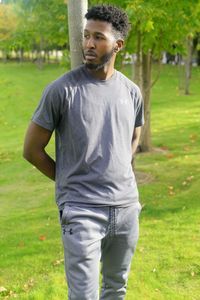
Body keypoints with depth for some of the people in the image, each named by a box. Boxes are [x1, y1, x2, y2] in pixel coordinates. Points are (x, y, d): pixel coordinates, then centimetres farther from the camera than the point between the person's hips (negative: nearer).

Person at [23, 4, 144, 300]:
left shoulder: (131, 91, 4)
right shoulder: (61, 89, -11)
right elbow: (32, 149, -4)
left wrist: (118, 177, 12)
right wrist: (70, 182, 3)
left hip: (127, 206, 5)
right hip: (81, 211, -5)